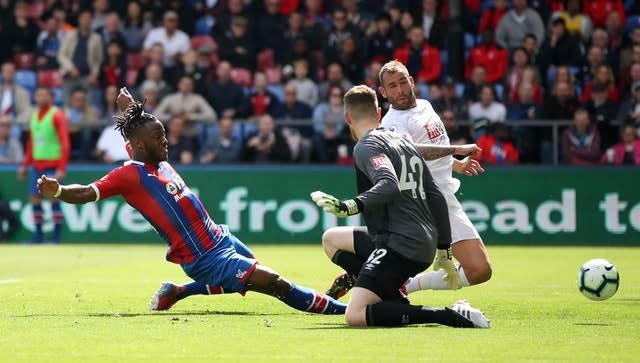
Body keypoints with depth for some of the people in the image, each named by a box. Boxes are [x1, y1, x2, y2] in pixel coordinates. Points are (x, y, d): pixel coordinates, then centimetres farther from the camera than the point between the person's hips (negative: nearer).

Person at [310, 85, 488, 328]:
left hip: (399, 244, -9)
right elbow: (436, 197, 21)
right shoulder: (404, 143, 21)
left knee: (355, 316, -17)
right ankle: (398, 303, 8)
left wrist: (350, 206, -36)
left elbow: (389, 186, -24)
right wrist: (444, 252, 26)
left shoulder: (366, 146, -5)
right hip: (425, 248, 9)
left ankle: (451, 316, -22)